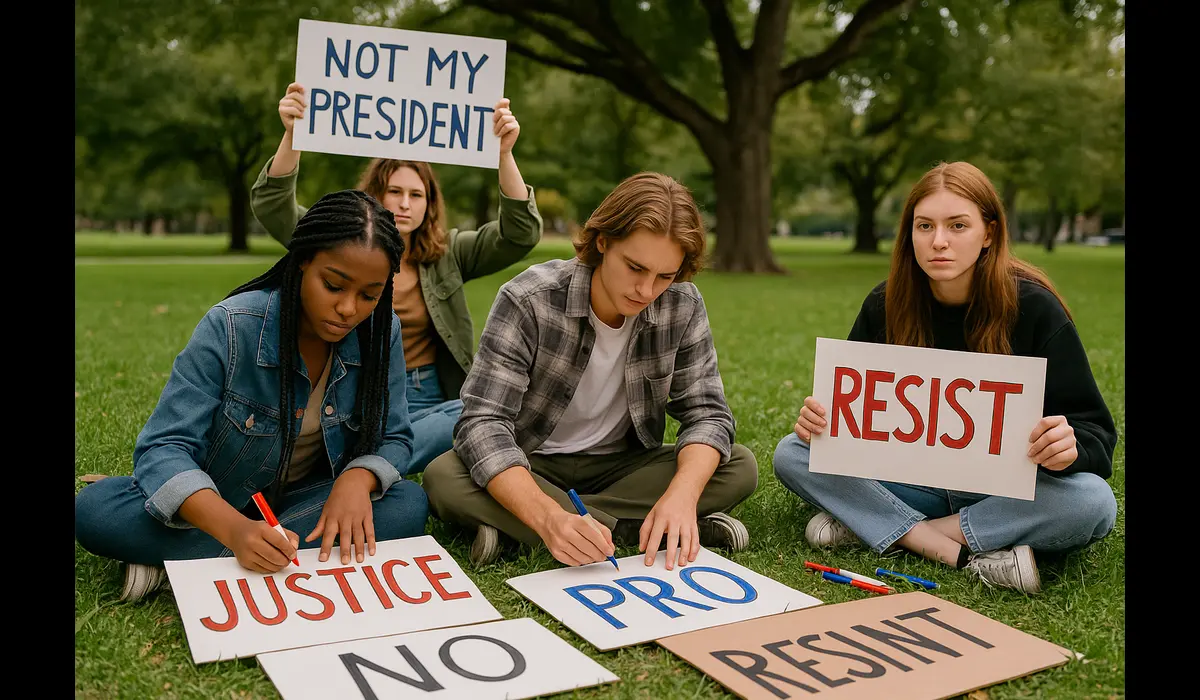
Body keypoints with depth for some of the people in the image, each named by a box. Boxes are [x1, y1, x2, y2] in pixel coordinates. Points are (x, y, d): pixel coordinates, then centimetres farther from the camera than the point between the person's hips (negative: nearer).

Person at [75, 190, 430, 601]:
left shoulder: (382, 333, -13)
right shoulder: (231, 327, -22)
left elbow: (393, 439, -7)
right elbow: (164, 446, -24)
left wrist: (357, 479, -32)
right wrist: (234, 530, -42)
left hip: (308, 502, 3)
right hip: (218, 506, -2)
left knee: (409, 505, -28)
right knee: (93, 508, -26)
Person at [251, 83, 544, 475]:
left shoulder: (448, 254, 10)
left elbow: (520, 234, -1)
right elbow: (271, 208, -5)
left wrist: (504, 154, -16)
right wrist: (292, 135, -22)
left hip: (432, 399, 4)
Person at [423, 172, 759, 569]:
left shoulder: (683, 306, -12)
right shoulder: (528, 300, -23)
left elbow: (706, 412, -11)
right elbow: (483, 422, -29)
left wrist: (682, 495, -34)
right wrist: (548, 518, -46)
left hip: (623, 466, 3)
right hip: (530, 466, -2)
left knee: (740, 469, -20)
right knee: (443, 479, -32)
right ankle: (632, 527, -26)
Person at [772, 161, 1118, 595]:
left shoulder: (1033, 307, -11)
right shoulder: (884, 306, -4)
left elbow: (1094, 431, -11)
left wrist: (1069, 448, -36)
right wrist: (820, 419, -25)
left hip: (1005, 488, -2)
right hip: (912, 480, 2)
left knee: (1093, 503, -34)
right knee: (792, 453, -18)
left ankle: (867, 525, -24)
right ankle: (968, 556, -25)